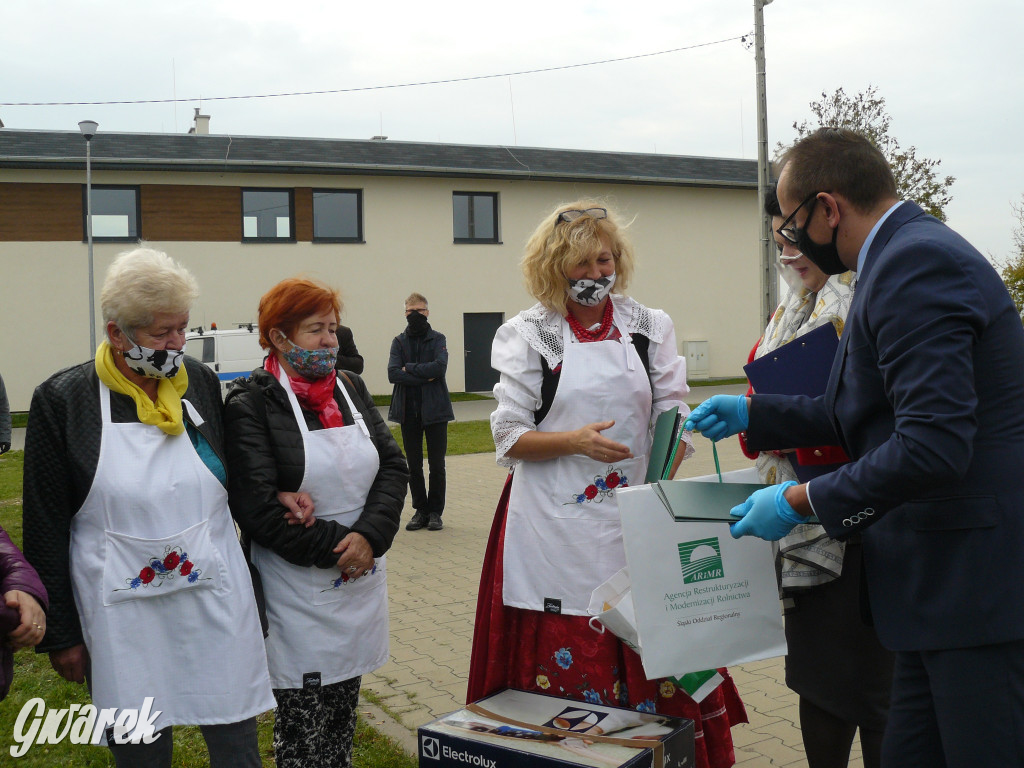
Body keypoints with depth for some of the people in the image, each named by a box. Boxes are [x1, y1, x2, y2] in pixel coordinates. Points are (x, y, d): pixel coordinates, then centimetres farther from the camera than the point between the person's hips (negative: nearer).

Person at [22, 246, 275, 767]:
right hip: (124, 620, -2)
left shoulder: (200, 382, 2)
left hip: (218, 605, 2)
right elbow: (46, 528, -2)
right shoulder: (62, 401, -6)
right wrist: (61, 633, -1)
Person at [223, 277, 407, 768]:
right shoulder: (251, 405, -11)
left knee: (343, 719, 17)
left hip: (360, 578, 6)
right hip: (296, 593, -6)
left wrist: (369, 535, -13)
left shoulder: (350, 389, 8)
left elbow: (393, 466, 3)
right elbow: (258, 507, -18)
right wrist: (335, 547, -14)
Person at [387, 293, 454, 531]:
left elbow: (439, 367, -16)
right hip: (408, 411, 2)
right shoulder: (399, 341, 5)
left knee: (437, 464, 3)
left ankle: (435, 511, 13)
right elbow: (393, 374, -9)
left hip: (435, 409, -2)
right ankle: (420, 510, 19)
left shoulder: (438, 339, 2)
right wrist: (424, 376, -14)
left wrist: (409, 369, -12)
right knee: (414, 465, 8)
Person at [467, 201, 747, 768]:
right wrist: (576, 441, -18)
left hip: (632, 523, 2)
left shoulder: (650, 328, 8)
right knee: (563, 663, 1)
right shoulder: (529, 334, 1)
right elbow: (509, 437, -2)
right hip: (556, 527, -2)